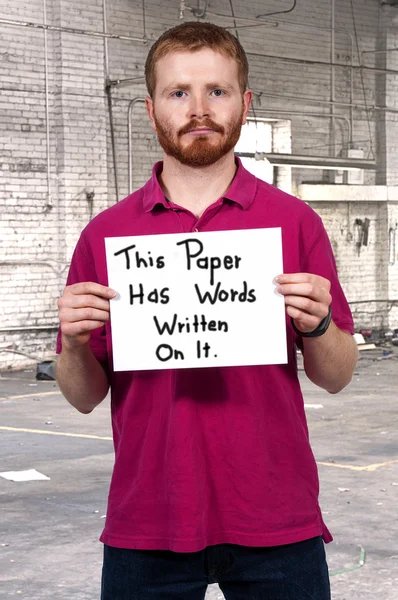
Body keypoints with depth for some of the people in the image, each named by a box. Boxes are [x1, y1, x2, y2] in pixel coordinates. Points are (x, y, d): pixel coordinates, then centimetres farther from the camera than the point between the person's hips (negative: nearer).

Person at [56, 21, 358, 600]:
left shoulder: (295, 221, 2)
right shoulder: (104, 234, 3)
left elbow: (335, 377, 5)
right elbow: (84, 397, 7)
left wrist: (317, 324, -14)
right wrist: (75, 345, -12)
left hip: (276, 526, 0)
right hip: (145, 525, 1)